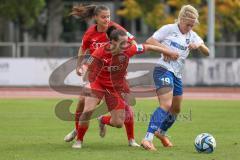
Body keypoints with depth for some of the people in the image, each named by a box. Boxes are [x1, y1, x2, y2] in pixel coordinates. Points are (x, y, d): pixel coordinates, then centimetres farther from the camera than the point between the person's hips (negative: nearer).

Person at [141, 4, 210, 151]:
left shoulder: (192, 36, 13)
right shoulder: (169, 29, -3)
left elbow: (207, 53, 6)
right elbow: (149, 41, -4)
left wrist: (199, 45, -16)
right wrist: (164, 49, -18)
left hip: (177, 74, 8)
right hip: (164, 70, -8)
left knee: (176, 109, 17)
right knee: (166, 105, -24)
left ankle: (161, 133, 43)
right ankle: (148, 138, -32)